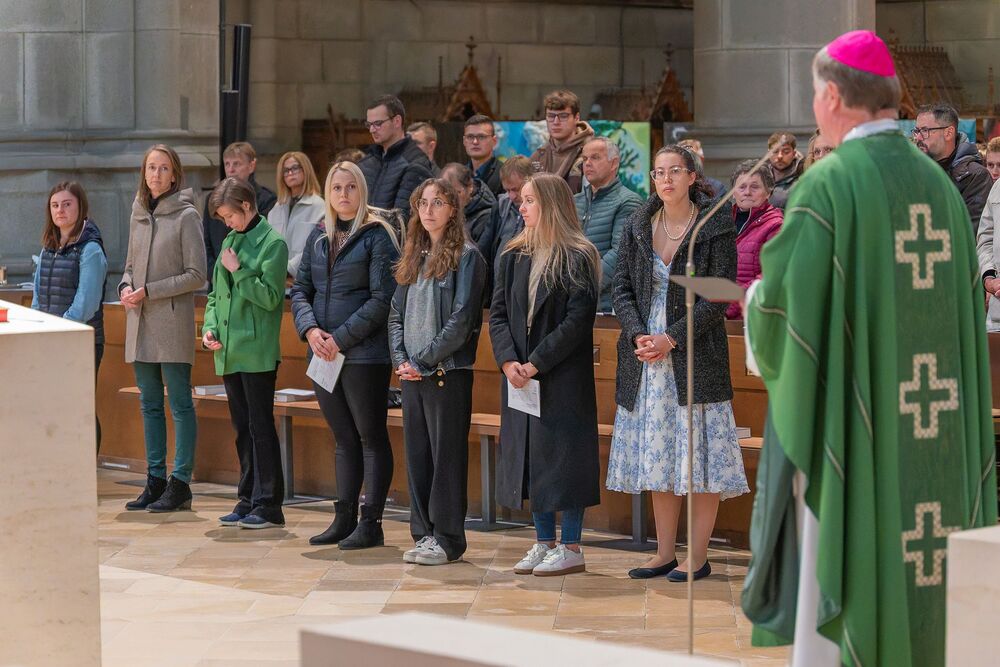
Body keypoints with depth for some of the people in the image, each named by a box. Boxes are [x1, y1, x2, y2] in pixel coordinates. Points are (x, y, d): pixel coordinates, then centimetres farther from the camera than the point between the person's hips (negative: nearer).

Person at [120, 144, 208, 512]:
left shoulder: (185, 216, -7)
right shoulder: (138, 215, 12)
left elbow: (196, 275, -10)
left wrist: (149, 292, -13)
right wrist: (126, 287, 0)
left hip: (172, 321, -7)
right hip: (140, 321, 7)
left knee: (180, 404, -3)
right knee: (150, 404, 10)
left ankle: (180, 483, 0)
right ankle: (155, 479, 16)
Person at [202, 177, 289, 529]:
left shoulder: (272, 243, -7)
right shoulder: (230, 241, 15)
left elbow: (270, 296, -14)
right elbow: (216, 293, 20)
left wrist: (238, 271, -12)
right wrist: (210, 326, 5)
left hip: (258, 351, -7)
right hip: (229, 352, 7)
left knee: (260, 427, -5)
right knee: (242, 429, 12)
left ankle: (268, 504, -1)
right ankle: (248, 500, 18)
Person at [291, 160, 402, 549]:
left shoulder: (378, 235, -6)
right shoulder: (318, 237, 12)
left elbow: (382, 298, -12)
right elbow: (300, 289, 12)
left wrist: (341, 337, -15)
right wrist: (310, 329, -7)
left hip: (364, 353, -6)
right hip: (323, 355, 6)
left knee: (371, 438, 0)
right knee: (344, 439, 12)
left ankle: (371, 523, 3)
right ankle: (344, 519, 18)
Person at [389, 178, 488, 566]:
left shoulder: (466, 257, -5)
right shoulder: (413, 258, 16)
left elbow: (460, 320, -12)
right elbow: (396, 314, 15)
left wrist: (424, 360, -14)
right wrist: (400, 359, -1)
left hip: (448, 371, -7)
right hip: (412, 374, 7)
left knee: (447, 456, -2)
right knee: (417, 455, 8)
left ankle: (448, 539, 2)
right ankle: (423, 534, 15)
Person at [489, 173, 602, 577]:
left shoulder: (577, 258, -8)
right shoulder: (514, 257, 10)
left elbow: (578, 320, -14)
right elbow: (498, 312, 8)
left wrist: (537, 362, -17)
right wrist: (509, 361, -9)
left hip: (563, 376, -6)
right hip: (520, 377, 6)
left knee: (564, 455, -3)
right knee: (529, 457, 9)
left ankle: (571, 548, 3)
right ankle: (544, 543, 18)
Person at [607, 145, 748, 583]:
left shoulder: (715, 228, -5)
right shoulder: (639, 226, 9)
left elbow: (719, 296, -9)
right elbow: (622, 287, 8)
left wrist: (672, 338, -16)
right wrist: (638, 334, -9)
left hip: (695, 354, -4)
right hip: (645, 357, 5)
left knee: (701, 453, -3)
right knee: (658, 455, 8)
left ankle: (698, 555, 3)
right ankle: (665, 552, 15)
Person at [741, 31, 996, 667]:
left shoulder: (828, 183, -13)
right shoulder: (937, 182, 8)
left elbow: (785, 301, -18)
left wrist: (759, 304, 5)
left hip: (846, 418, -6)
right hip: (931, 425, 6)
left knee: (834, 567, 0)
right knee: (920, 561, 12)